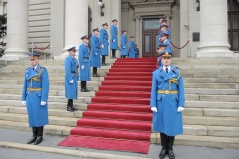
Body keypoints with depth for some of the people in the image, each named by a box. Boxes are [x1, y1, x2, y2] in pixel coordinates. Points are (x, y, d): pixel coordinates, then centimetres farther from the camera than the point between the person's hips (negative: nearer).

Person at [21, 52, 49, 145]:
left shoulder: (43, 70, -9)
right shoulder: (27, 71, 9)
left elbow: (45, 86, -14)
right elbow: (25, 85, 11)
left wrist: (44, 99, -18)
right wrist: (24, 98, 8)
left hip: (39, 97, -6)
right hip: (30, 97, 6)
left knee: (39, 116, 2)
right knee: (32, 116, 11)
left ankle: (40, 136, 15)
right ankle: (34, 135, 23)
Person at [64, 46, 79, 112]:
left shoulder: (74, 59, 14)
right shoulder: (68, 59, -13)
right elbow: (67, 70, -19)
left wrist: (77, 77, 13)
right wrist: (70, 79, -20)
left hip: (74, 77, 9)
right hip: (70, 77, -9)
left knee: (73, 91, 12)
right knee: (70, 92, -5)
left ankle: (71, 106, 21)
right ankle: (69, 107, 5)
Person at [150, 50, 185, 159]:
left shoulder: (177, 72, 2)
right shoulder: (156, 73, 2)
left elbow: (181, 89, -1)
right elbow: (153, 90, 0)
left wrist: (181, 104, -7)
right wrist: (153, 105, -6)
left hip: (173, 103, 0)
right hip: (161, 102, 0)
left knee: (172, 125, 7)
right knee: (162, 124, 9)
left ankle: (170, 148, 25)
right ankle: (164, 148, 25)